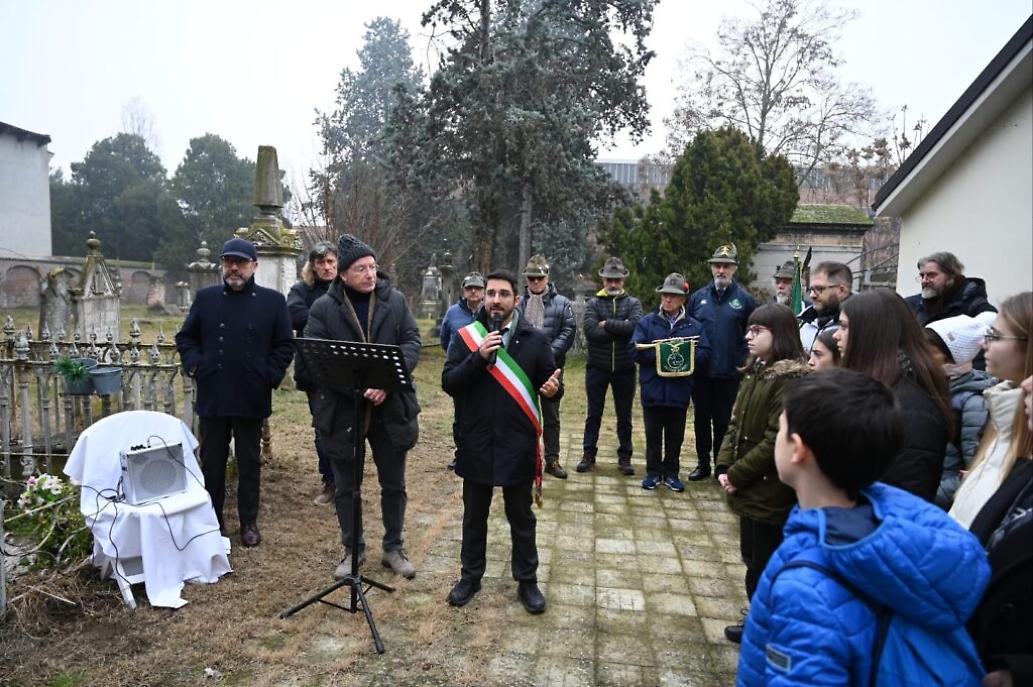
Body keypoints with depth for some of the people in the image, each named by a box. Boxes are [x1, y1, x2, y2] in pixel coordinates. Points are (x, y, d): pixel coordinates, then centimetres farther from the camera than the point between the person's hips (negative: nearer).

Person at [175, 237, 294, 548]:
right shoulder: (205, 298, 6)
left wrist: (271, 376, -8)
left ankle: (249, 522, 23)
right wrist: (195, 365, -3)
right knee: (211, 461, 12)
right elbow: (185, 337, 12)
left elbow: (285, 345, 1)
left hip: (252, 397, -1)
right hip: (212, 396, 2)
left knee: (249, 462, 10)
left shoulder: (273, 301, 0)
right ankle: (212, 520, 27)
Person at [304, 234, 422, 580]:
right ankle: (352, 550, 33)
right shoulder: (323, 308, -5)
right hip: (342, 410, -1)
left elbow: (412, 342, -3)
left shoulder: (395, 301, 1)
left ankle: (393, 549, 31)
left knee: (394, 484, 13)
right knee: (346, 487, 13)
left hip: (390, 409, 2)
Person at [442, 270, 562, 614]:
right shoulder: (465, 336, -1)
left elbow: (550, 383, 1)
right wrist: (478, 357, -22)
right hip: (476, 443, 1)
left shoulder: (535, 338, -2)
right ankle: (471, 575, 35)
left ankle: (527, 580, 30)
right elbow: (449, 383, -9)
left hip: (518, 444, 0)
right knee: (474, 515, 16)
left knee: (521, 517, 14)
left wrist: (553, 389, -23)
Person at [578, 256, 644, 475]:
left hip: (624, 368, 0)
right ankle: (588, 455, 18)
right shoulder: (593, 304, 2)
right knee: (594, 414, 9)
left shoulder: (633, 303, 3)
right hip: (597, 367, 0)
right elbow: (591, 331, -16)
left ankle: (624, 457, 21)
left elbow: (635, 326, -18)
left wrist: (607, 324, -14)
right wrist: (620, 329, -16)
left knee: (624, 416, 10)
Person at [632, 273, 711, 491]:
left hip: (679, 391, 1)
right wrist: (659, 354, -17)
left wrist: (683, 356, -18)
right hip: (653, 390, 0)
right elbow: (636, 350, -7)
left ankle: (671, 473, 24)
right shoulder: (647, 322, 3)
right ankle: (653, 472, 21)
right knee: (653, 434, 9)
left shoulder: (694, 326, 5)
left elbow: (703, 354, -4)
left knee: (675, 436, 11)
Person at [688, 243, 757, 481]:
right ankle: (703, 464, 25)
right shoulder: (699, 297, 4)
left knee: (723, 421, 9)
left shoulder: (744, 299, -4)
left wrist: (745, 365, -9)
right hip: (701, 373, 3)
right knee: (701, 419, 12)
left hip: (729, 374, -3)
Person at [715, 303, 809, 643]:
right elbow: (736, 423, 11)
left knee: (766, 567, 6)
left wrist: (737, 475, -16)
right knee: (752, 560, 20)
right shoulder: (756, 372, 9)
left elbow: (776, 442, -23)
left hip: (771, 491, -9)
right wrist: (725, 467, 0)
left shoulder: (791, 379, -20)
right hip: (750, 487, 9)